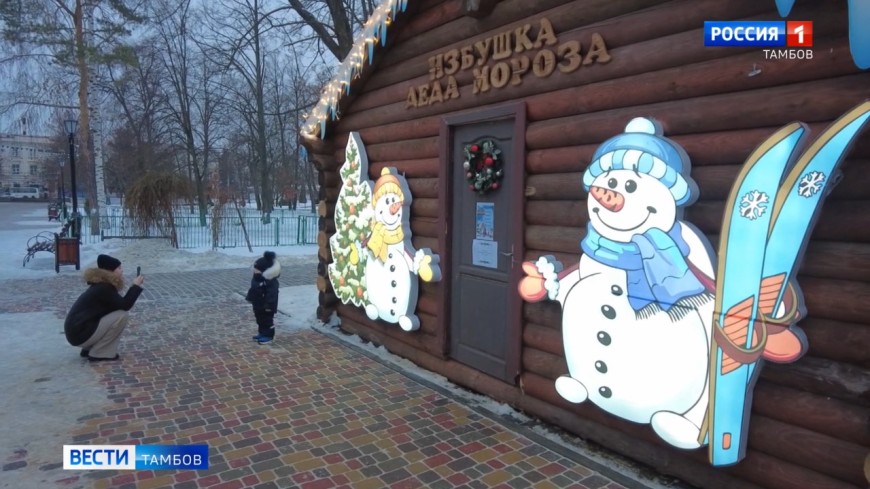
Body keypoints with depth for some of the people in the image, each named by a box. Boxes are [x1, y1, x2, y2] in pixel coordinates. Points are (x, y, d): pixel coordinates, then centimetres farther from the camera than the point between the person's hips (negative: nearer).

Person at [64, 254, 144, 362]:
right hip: (80, 333, -10)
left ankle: (89, 348, 15)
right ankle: (98, 354, -6)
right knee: (122, 315, -16)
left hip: (79, 329, 10)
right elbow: (125, 305, -20)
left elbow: (119, 305, 16)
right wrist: (136, 286, -12)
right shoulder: (103, 288, -18)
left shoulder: (101, 285, 12)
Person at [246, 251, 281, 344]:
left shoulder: (271, 282, -26)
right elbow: (253, 289, 17)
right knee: (259, 318, 19)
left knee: (267, 319, 2)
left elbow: (271, 294, -26)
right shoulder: (257, 278, 4)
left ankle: (268, 336, 13)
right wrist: (250, 298, 21)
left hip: (265, 305, -10)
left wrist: (268, 305, -27)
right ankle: (262, 333, 34)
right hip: (258, 304, 10)